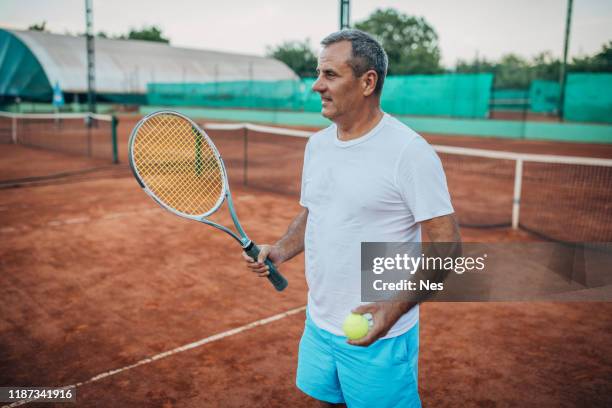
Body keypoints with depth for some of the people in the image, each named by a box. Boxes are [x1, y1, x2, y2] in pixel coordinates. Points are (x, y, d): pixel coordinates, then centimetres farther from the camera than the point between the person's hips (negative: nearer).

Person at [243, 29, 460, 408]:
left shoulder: (410, 151, -18)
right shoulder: (317, 143, 5)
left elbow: (447, 244, -18)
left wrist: (396, 306, -28)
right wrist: (281, 251, -2)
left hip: (378, 335, -6)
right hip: (318, 324, 7)